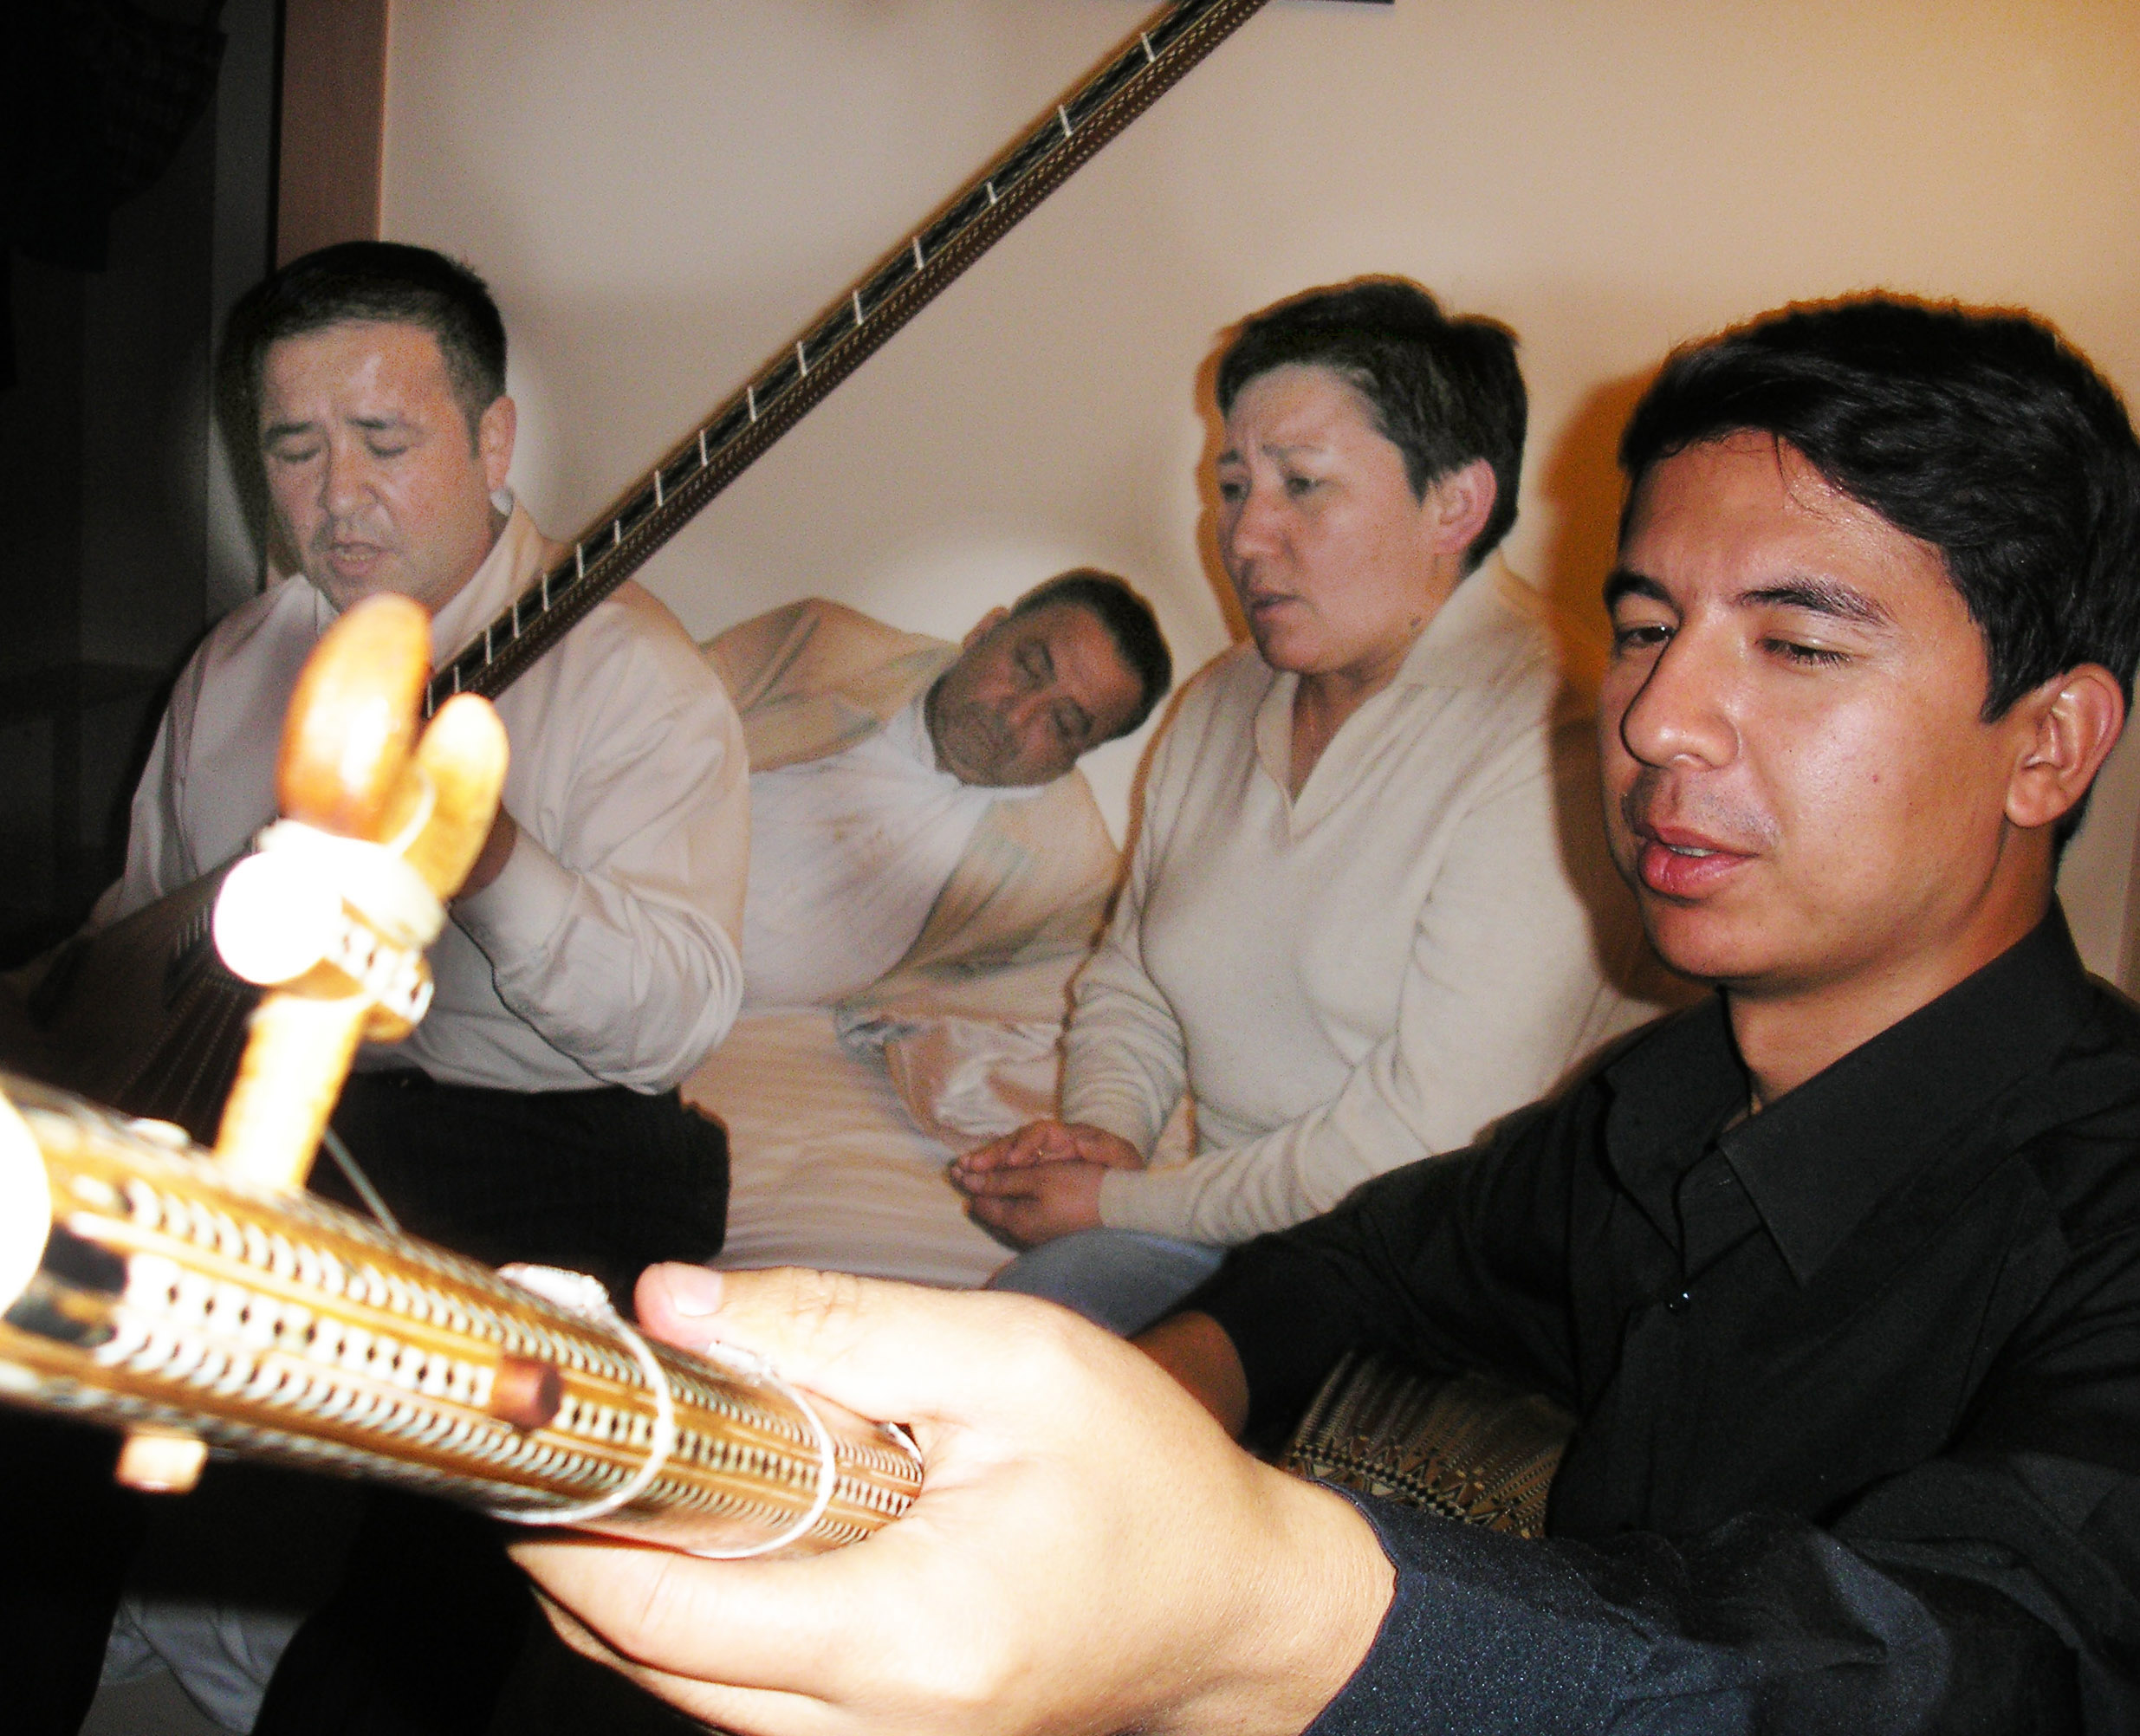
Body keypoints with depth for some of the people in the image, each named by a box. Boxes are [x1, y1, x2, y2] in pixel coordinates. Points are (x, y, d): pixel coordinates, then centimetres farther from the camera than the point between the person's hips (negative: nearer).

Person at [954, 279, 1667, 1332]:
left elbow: (1424, 1145, -22)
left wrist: (1121, 1202, -13)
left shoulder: (1543, 746, -19)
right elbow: (1129, 981, 21)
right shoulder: (1224, 706, 9)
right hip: (1229, 1224, 7)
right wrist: (1105, 1128, -1)